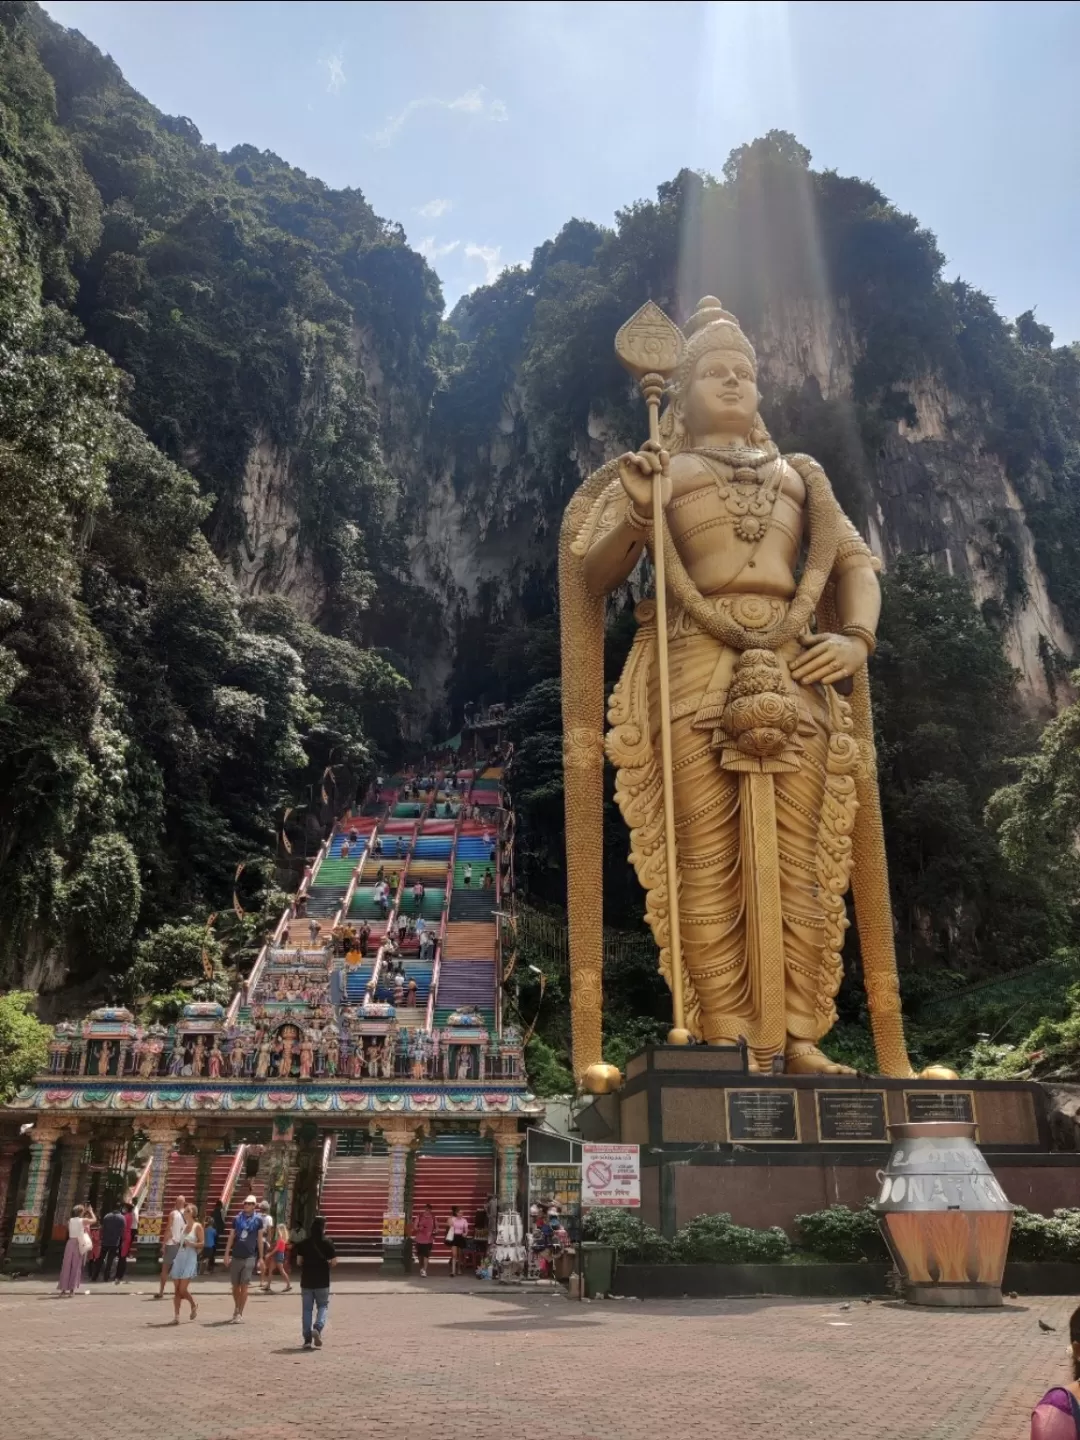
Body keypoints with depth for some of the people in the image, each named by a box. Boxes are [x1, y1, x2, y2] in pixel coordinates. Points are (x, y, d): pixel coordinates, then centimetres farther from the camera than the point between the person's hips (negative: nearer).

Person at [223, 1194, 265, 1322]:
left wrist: (260, 1257, 2)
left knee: (244, 1286, -7)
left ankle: (239, 1313, -2)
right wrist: (226, 1254, -1)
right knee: (235, 1285, 11)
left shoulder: (258, 1220, 0)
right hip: (235, 1256, 3)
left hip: (249, 1257, -3)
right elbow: (231, 1237, 7)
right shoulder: (237, 1219, 7)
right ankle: (236, 1308, 32)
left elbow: (260, 1239, 3)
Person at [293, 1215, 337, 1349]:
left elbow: (299, 1261, 1)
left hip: (306, 1281, 2)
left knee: (306, 1309, 11)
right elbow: (334, 1262, -7)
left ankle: (307, 1339, 8)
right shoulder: (327, 1243, -10)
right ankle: (318, 1328, -12)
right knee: (322, 1306, 13)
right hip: (322, 1282, -2)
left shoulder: (303, 1243, -2)